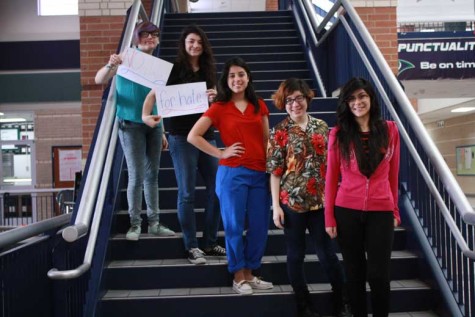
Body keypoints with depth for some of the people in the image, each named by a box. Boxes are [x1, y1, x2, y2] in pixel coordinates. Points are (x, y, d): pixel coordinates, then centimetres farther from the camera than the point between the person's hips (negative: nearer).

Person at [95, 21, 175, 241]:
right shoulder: (126, 59, -2)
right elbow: (99, 80, -9)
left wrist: (162, 131, 15)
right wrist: (110, 66, -30)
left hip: (153, 125, 5)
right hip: (131, 125, -5)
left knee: (152, 175, 9)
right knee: (136, 176, -5)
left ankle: (154, 223, 17)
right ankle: (135, 224, 7)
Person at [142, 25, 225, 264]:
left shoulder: (207, 70, 12)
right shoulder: (174, 68, -2)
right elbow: (154, 94, -8)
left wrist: (214, 98, -7)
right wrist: (146, 115, -26)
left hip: (207, 135, 6)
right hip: (182, 137, -5)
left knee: (216, 189, 6)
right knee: (187, 193, -1)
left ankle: (210, 243, 19)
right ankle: (191, 246, 9)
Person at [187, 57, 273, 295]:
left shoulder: (259, 106, 11)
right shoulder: (219, 108, 0)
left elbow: (266, 140, 14)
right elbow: (193, 137, -3)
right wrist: (220, 153, -6)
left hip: (260, 174, 4)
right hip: (232, 174, -3)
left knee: (259, 227, 8)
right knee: (235, 226, 3)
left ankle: (249, 274, 25)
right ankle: (238, 277, 19)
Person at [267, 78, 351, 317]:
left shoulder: (321, 126, 5)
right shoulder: (279, 132, -4)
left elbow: (331, 162, 10)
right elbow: (275, 172, -4)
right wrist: (276, 206, -7)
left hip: (321, 201, 2)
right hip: (292, 202, -2)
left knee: (328, 253, 8)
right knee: (296, 255, 10)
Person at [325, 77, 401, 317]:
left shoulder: (389, 130, 3)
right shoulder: (338, 134, -1)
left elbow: (393, 175, 8)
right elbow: (331, 177, 0)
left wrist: (395, 211, 8)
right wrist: (329, 217, -2)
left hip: (381, 211, 1)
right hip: (347, 212, 0)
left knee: (378, 274, 3)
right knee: (355, 273, 11)